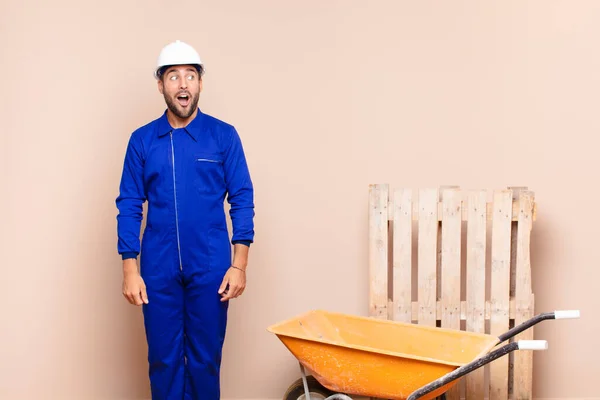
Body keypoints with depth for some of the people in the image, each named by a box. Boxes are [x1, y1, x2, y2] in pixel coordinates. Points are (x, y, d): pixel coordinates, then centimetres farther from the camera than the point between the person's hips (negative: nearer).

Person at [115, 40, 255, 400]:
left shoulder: (224, 136, -2)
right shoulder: (142, 140, 2)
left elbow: (242, 201, -2)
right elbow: (129, 206, 2)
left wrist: (239, 264, -8)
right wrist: (130, 269, -4)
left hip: (210, 267, -1)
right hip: (159, 268, 1)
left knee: (206, 359, 8)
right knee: (163, 358, 9)